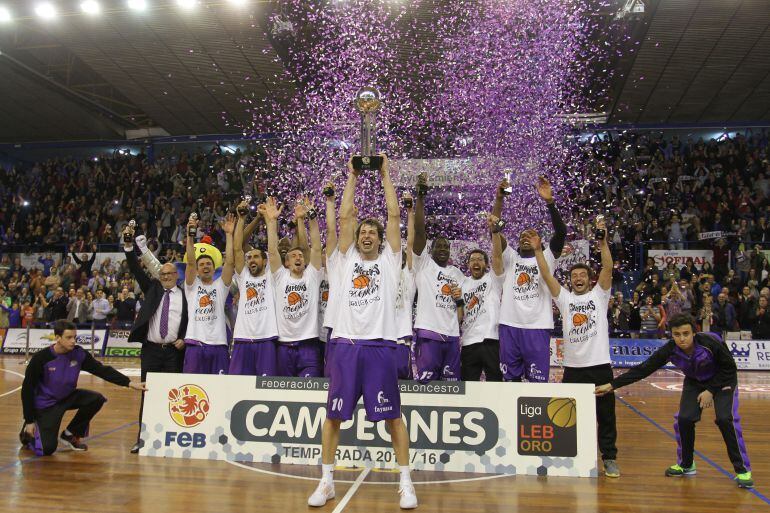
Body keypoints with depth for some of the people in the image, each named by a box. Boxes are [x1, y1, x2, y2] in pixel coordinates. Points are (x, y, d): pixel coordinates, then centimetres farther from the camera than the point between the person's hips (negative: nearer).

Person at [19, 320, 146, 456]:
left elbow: (102, 370, -12)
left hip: (67, 397, 5)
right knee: (47, 449, -15)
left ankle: (70, 435, 4)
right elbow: (27, 389, -14)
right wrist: (29, 421, -13)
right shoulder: (41, 358, -23)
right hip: (45, 404, -4)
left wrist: (130, 383, -21)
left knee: (97, 399, -21)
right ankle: (28, 433, 21)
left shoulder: (78, 353, -14)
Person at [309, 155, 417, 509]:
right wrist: (352, 177, 16)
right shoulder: (347, 259, 16)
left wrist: (385, 175, 12)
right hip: (345, 344, 3)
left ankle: (406, 483, 14)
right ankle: (327, 481, 20)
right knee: (333, 415, 7)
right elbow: (345, 216, 11)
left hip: (380, 345, -2)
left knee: (392, 416, 3)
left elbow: (394, 214, 7)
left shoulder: (389, 259, 11)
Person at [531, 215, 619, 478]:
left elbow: (608, 269, -10)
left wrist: (603, 242, -22)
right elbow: (547, 276, -1)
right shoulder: (564, 298, 9)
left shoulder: (599, 295, 5)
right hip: (572, 366, 2)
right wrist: (537, 250, -10)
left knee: (605, 415, 6)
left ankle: (609, 458, 19)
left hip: (599, 364, -2)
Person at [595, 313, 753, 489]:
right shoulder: (670, 350, -27)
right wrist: (612, 385, -27)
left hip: (722, 380, -3)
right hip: (694, 382, 3)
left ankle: (743, 470, -3)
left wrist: (711, 390, -19)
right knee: (684, 418, -11)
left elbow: (729, 368, -17)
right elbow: (643, 369, -24)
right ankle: (686, 465, 12)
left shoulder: (711, 343, -35)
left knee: (725, 419, -20)